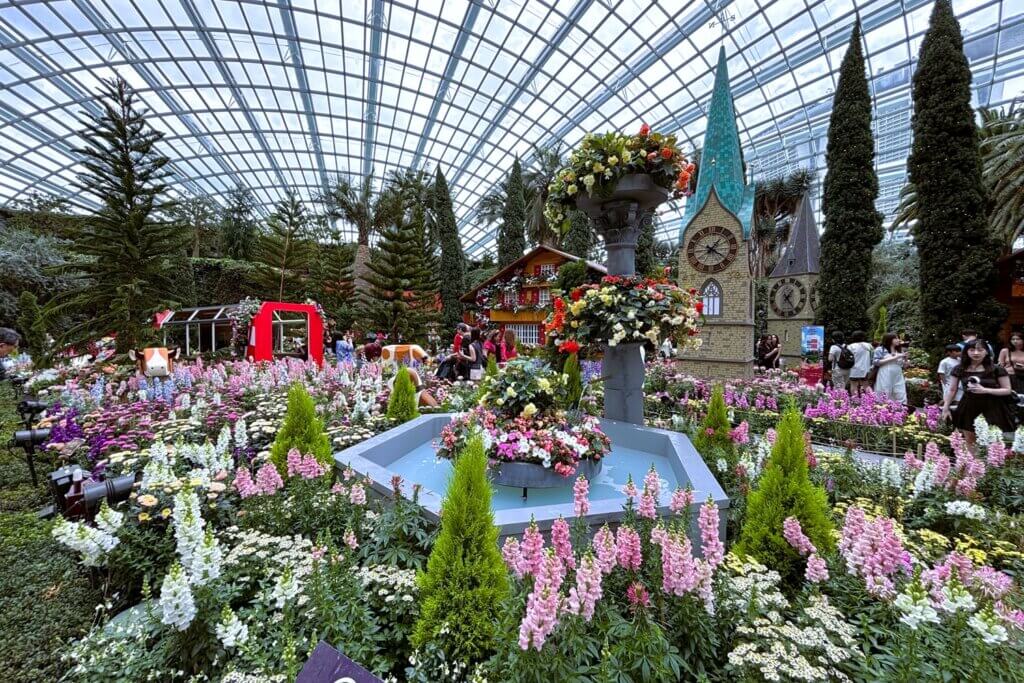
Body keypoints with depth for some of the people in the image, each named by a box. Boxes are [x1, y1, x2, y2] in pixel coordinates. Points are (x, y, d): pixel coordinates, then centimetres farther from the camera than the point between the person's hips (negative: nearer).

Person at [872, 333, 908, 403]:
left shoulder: (899, 351, 15)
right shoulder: (880, 349, -2)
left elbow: (903, 365, 18)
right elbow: (875, 362, -12)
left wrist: (905, 357, 0)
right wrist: (892, 358, -12)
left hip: (898, 378, 5)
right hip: (885, 379, -5)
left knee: (901, 399, 1)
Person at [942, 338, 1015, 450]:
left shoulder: (997, 369, -6)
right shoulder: (959, 369, 0)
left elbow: (1008, 390, -3)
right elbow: (952, 390, 7)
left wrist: (985, 390, -19)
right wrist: (945, 408, 5)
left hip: (992, 409, -2)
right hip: (969, 408, 2)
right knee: (969, 441, 9)